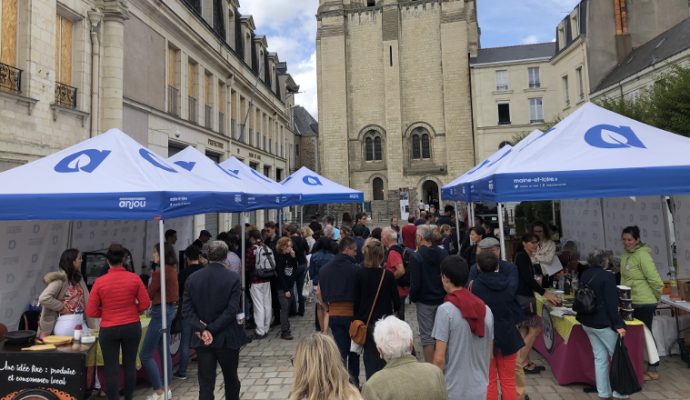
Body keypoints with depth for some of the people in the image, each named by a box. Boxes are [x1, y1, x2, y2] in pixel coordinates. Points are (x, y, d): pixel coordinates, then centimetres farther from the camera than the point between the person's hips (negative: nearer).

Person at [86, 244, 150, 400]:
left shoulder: (100, 282, -11)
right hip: (132, 327, 2)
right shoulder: (134, 278, -10)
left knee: (111, 369, 8)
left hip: (108, 330, -1)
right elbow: (145, 304, -6)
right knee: (130, 365, 16)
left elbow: (91, 312, -8)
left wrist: (105, 312, 9)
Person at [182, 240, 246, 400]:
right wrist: (211, 329, -14)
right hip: (227, 338, -2)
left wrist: (202, 329, -11)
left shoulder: (192, 278, -1)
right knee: (231, 378, 19)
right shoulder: (233, 278, -11)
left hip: (202, 340, 2)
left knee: (206, 384, 7)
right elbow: (232, 311, -18)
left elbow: (186, 309, -6)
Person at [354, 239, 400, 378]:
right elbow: (396, 301, -3)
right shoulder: (388, 275, -10)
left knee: (370, 357, 12)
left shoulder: (359, 274, -8)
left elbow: (356, 300, -4)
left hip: (366, 321, 1)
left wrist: (357, 318, 10)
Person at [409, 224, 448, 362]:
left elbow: (415, 283, -17)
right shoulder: (443, 253, -2)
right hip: (442, 299, 5)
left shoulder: (416, 257, -17)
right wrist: (445, 294, 13)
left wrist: (412, 297, 1)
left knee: (427, 335, 6)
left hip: (425, 301, -5)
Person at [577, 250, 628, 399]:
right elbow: (611, 304, -18)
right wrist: (618, 325, -14)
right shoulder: (607, 277, -14)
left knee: (599, 357, 12)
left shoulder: (584, 275, 8)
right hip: (603, 323, -7)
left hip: (587, 322, 7)